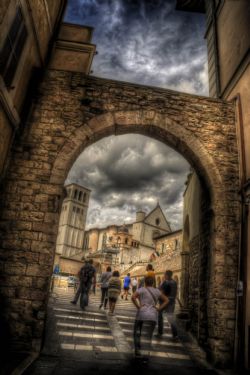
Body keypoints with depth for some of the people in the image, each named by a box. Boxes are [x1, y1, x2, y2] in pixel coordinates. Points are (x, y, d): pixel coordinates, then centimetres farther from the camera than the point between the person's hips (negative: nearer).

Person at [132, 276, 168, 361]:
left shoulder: (142, 289, -3)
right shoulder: (157, 291, 9)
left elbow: (133, 297, -18)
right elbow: (166, 300, 12)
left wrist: (138, 307, -9)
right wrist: (158, 309, 6)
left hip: (141, 315, -2)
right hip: (152, 316, 2)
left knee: (137, 333, 18)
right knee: (147, 336, 2)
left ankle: (137, 351, 20)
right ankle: (146, 354, -12)